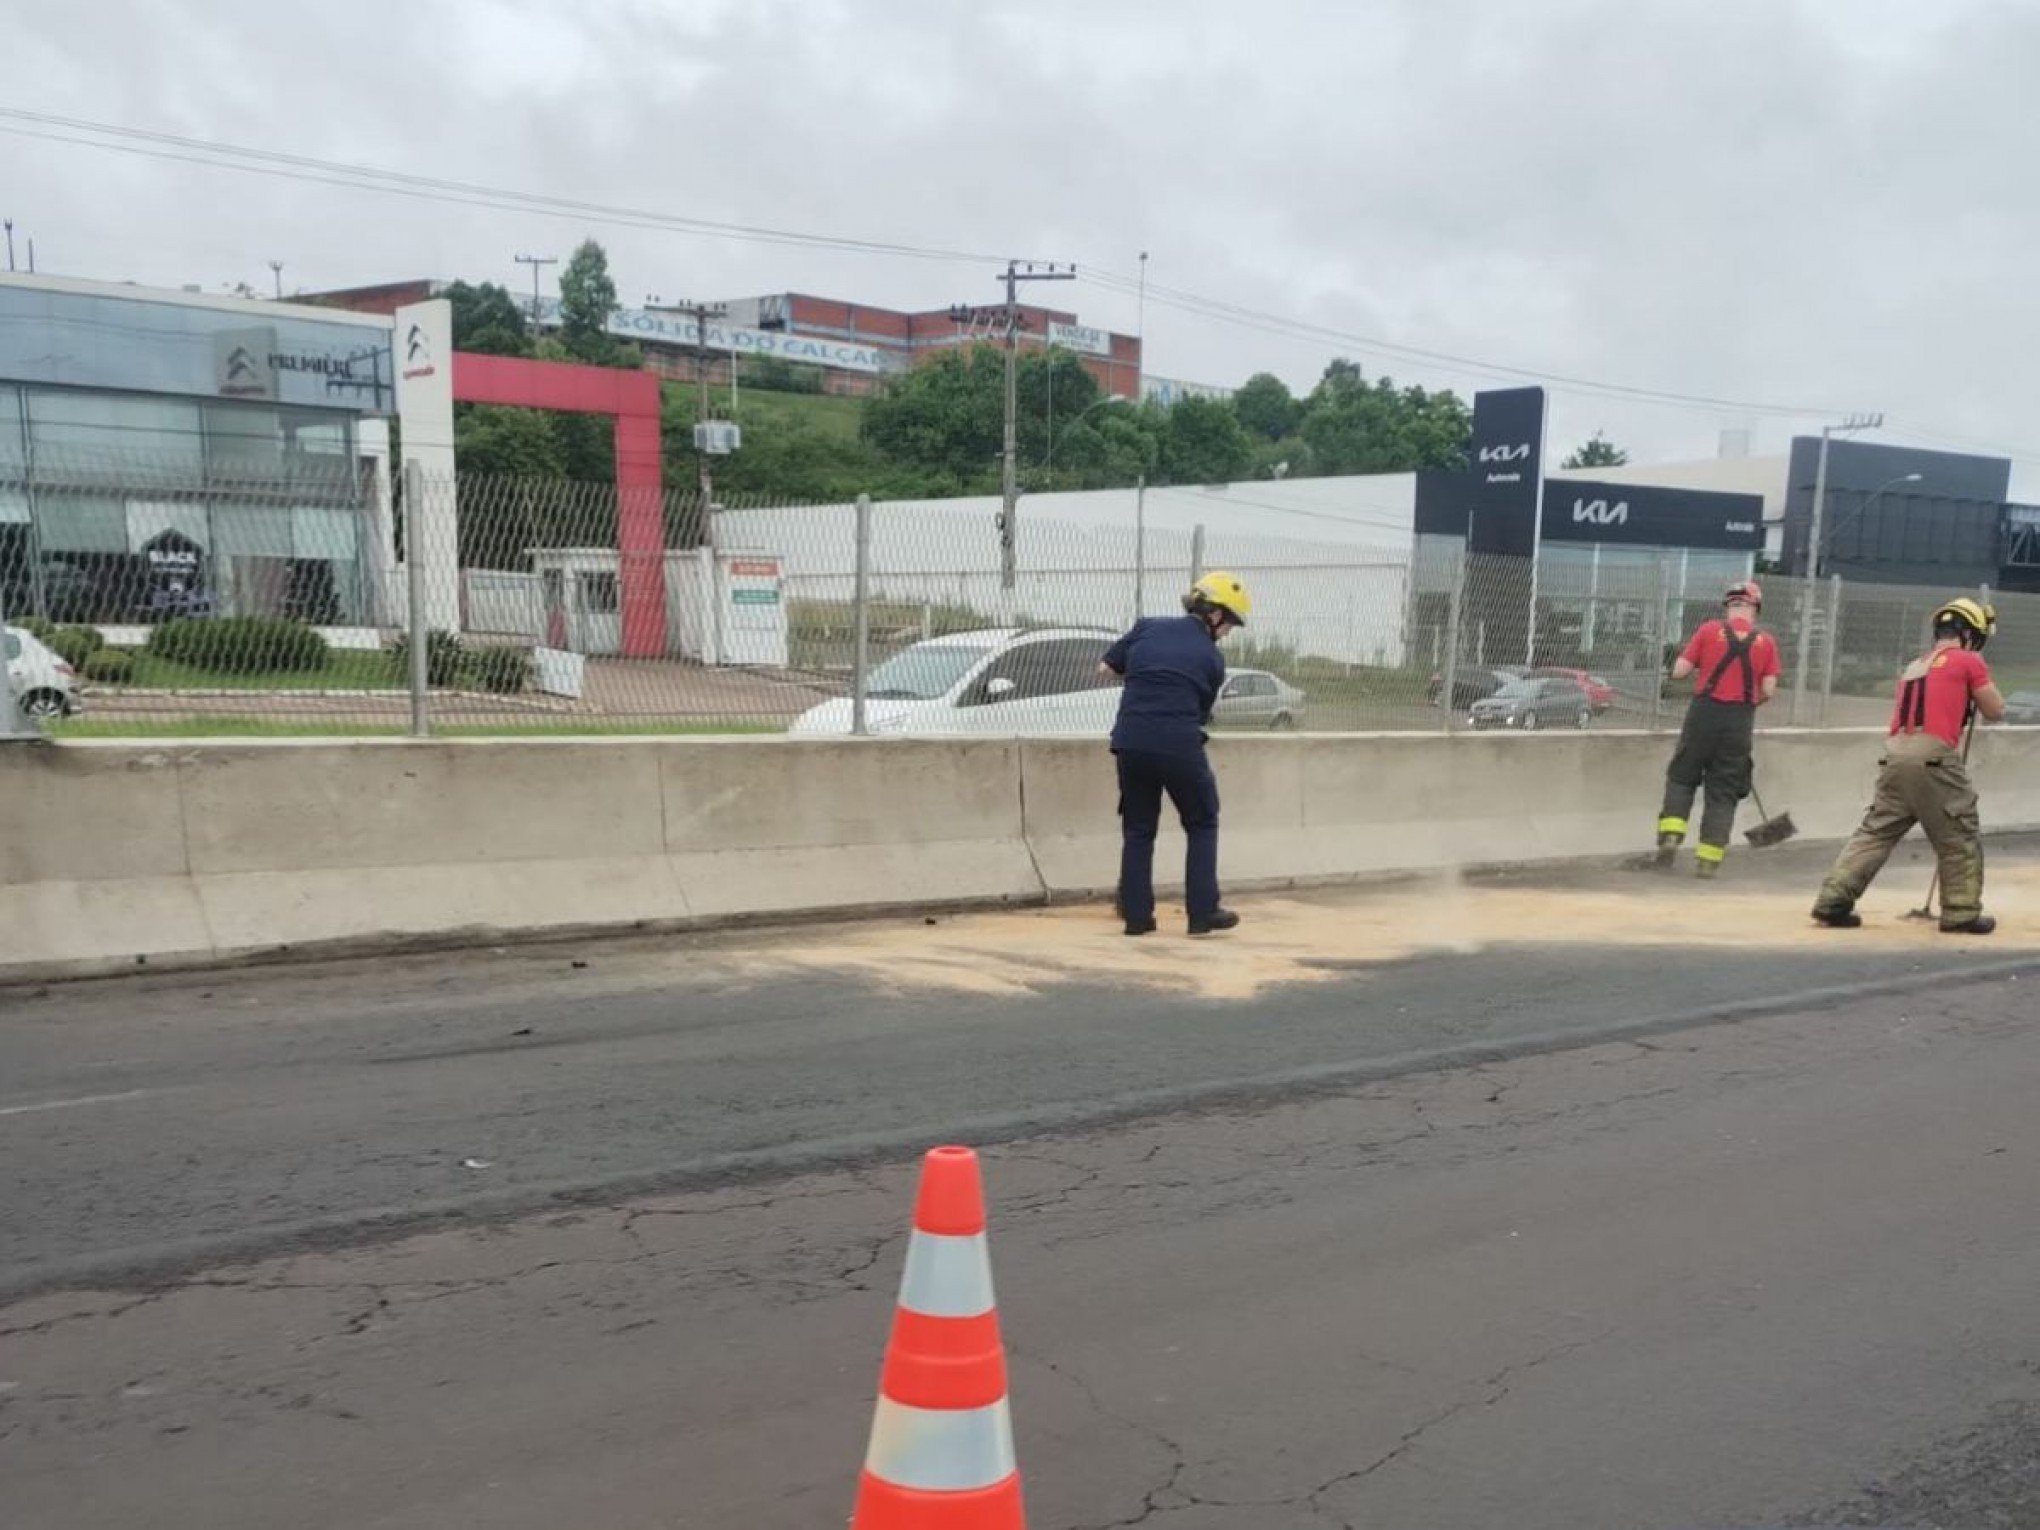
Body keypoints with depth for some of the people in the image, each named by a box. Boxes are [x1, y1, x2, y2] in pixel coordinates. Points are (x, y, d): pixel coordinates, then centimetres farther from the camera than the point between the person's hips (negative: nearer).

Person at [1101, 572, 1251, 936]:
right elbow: (1201, 712, 9)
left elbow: (1106, 668, 12)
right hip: (1180, 745, -3)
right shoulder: (1212, 658, 4)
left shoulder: (1148, 627, 9)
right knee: (1202, 824, 15)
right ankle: (1203, 913, 12)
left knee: (1137, 829, 15)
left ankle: (1136, 916, 14)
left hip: (1131, 740, 3)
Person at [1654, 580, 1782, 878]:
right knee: (1724, 790, 8)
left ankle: (1671, 834, -1)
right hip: (1740, 721, 1)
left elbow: (1679, 672, -3)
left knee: (1682, 776, 16)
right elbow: (1768, 691, -1)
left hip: (1704, 713, -1)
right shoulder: (1766, 641, 2)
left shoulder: (1707, 630, -2)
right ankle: (1709, 857, 6)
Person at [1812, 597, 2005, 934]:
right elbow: (1994, 711, 13)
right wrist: (1980, 677, 26)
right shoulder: (1968, 661, 6)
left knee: (1875, 832, 8)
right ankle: (1962, 915, 11)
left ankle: (1833, 901, 1)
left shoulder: (1914, 666, 24)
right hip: (1933, 758, -6)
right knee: (1961, 840, 8)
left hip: (1895, 755, 6)